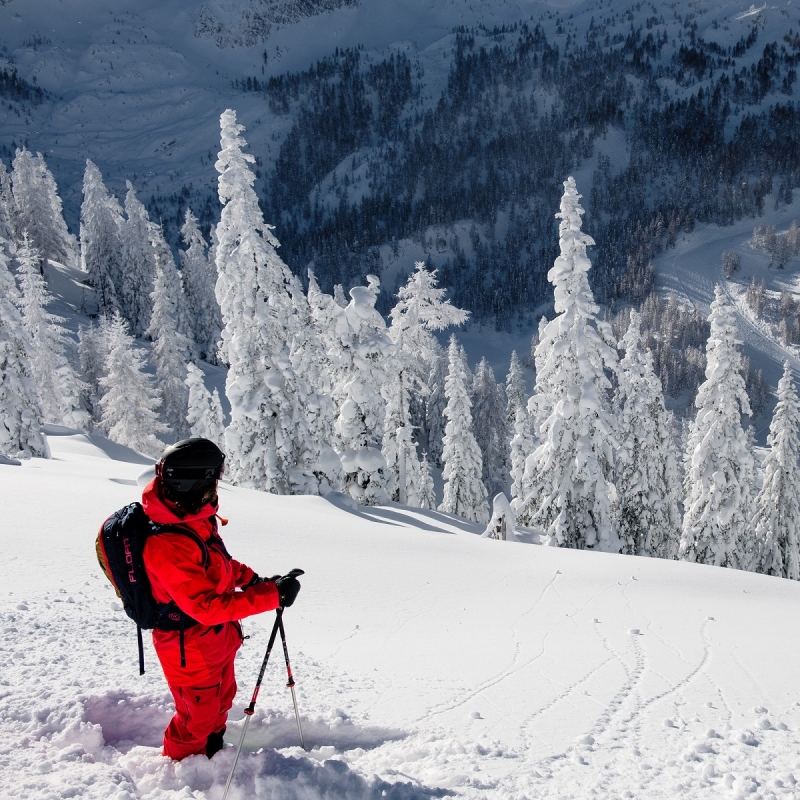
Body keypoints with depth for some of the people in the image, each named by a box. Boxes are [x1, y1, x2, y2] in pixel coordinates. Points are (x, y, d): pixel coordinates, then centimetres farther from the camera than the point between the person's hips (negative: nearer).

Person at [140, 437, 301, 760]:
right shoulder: (167, 545, -37)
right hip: (191, 647, -9)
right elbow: (208, 606, -35)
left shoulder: (192, 515, -7)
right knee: (198, 715, 15)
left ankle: (212, 750, 54)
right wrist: (271, 596, -33)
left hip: (217, 637, 9)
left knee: (221, 699, 29)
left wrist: (252, 579, -2)